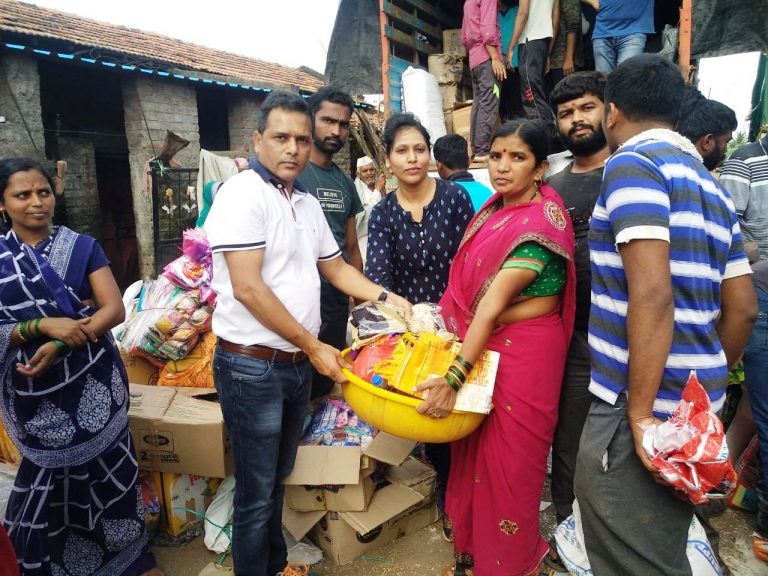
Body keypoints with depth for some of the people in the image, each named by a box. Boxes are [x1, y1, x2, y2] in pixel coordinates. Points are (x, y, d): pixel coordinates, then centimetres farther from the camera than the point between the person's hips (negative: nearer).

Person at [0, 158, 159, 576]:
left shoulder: (82, 247, -2)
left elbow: (114, 309, -10)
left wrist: (59, 346, -20)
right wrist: (42, 326, -22)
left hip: (93, 381, 0)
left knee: (105, 467, 9)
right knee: (47, 478, 12)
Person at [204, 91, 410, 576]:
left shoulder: (308, 203, 10)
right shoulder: (243, 194, -14)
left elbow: (336, 267, 19)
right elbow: (248, 287, -22)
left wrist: (387, 298, 7)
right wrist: (313, 346, -17)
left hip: (298, 365, 8)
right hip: (252, 367, -8)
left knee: (278, 478, 24)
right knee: (256, 491, 8)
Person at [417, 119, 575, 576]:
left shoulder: (538, 224, -22)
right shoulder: (498, 204, 4)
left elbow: (493, 306, -28)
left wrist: (455, 377, -29)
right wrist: (447, 312, 6)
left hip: (522, 350, -8)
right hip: (484, 342, 8)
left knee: (508, 452, 9)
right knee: (477, 442, 18)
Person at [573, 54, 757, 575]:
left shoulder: (633, 163, -11)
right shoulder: (710, 184, 16)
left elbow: (652, 293, -23)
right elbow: (743, 308, 16)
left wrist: (639, 413, -20)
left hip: (649, 410, -9)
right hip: (692, 408, 10)